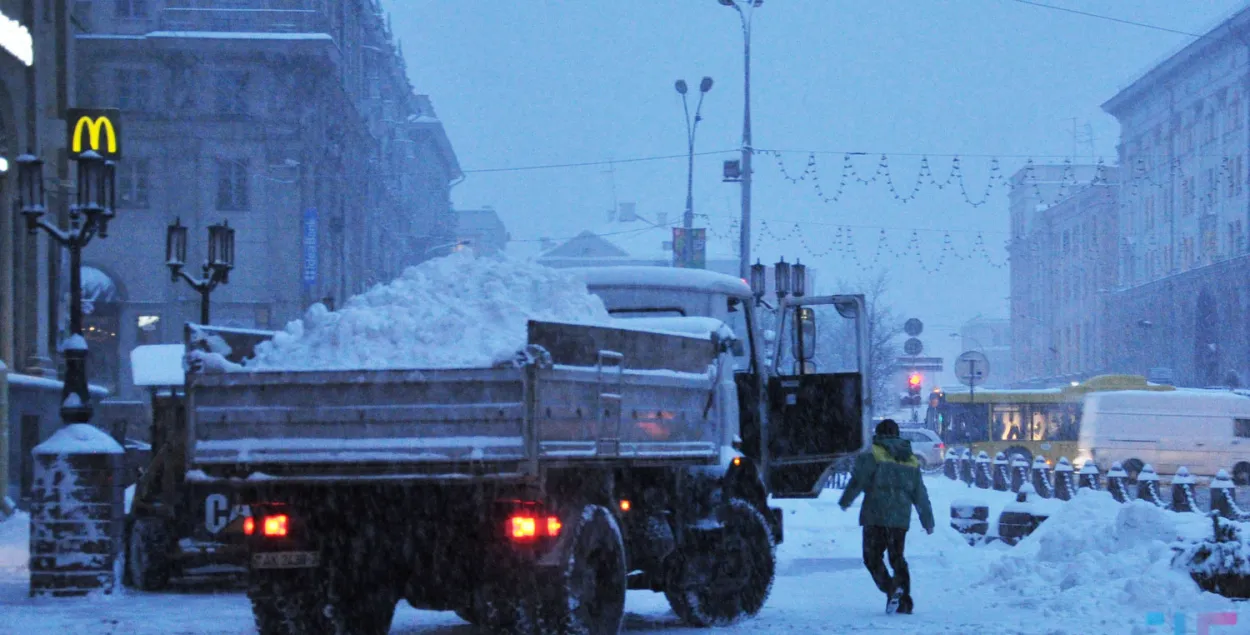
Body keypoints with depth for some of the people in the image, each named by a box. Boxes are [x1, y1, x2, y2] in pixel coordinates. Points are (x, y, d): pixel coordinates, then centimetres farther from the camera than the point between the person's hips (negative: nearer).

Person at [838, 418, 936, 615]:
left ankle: (891, 589, -19)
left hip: (876, 517, -5)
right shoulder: (912, 461, 13)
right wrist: (928, 521, 21)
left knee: (873, 557, 3)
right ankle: (905, 602, 7)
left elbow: (857, 481, -9)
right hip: (901, 519, 5)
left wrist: (845, 502, 7)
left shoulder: (872, 456, -4)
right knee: (897, 558, 14)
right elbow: (920, 496, 15)